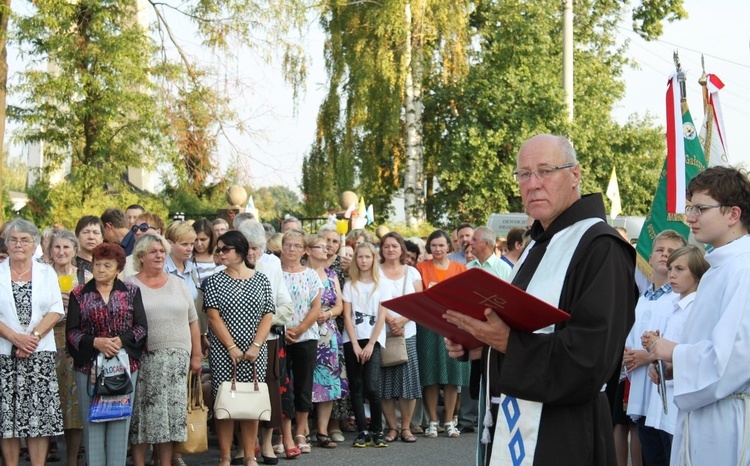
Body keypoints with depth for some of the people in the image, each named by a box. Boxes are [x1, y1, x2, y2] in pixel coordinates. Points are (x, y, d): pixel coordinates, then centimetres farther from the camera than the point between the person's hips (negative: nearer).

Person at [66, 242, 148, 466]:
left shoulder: (131, 292, 8)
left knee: (120, 421, 0)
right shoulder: (79, 294, 7)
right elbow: (71, 332, 1)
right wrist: (95, 342, -15)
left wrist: (121, 340, -15)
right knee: (92, 422, 0)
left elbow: (142, 327, 3)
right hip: (89, 365, 0)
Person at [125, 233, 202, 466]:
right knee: (141, 412, -2)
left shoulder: (178, 283, 13)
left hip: (176, 359, 3)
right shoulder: (129, 285, 3)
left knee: (171, 412, 3)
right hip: (143, 359, -3)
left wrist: (196, 355, 10)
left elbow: (192, 322, 15)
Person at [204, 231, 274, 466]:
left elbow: (268, 316, 2)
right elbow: (214, 316, -3)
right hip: (223, 352, -1)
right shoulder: (214, 281, 4)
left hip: (255, 353, 1)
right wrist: (231, 347, -11)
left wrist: (256, 346, -10)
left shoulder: (261, 280, 6)